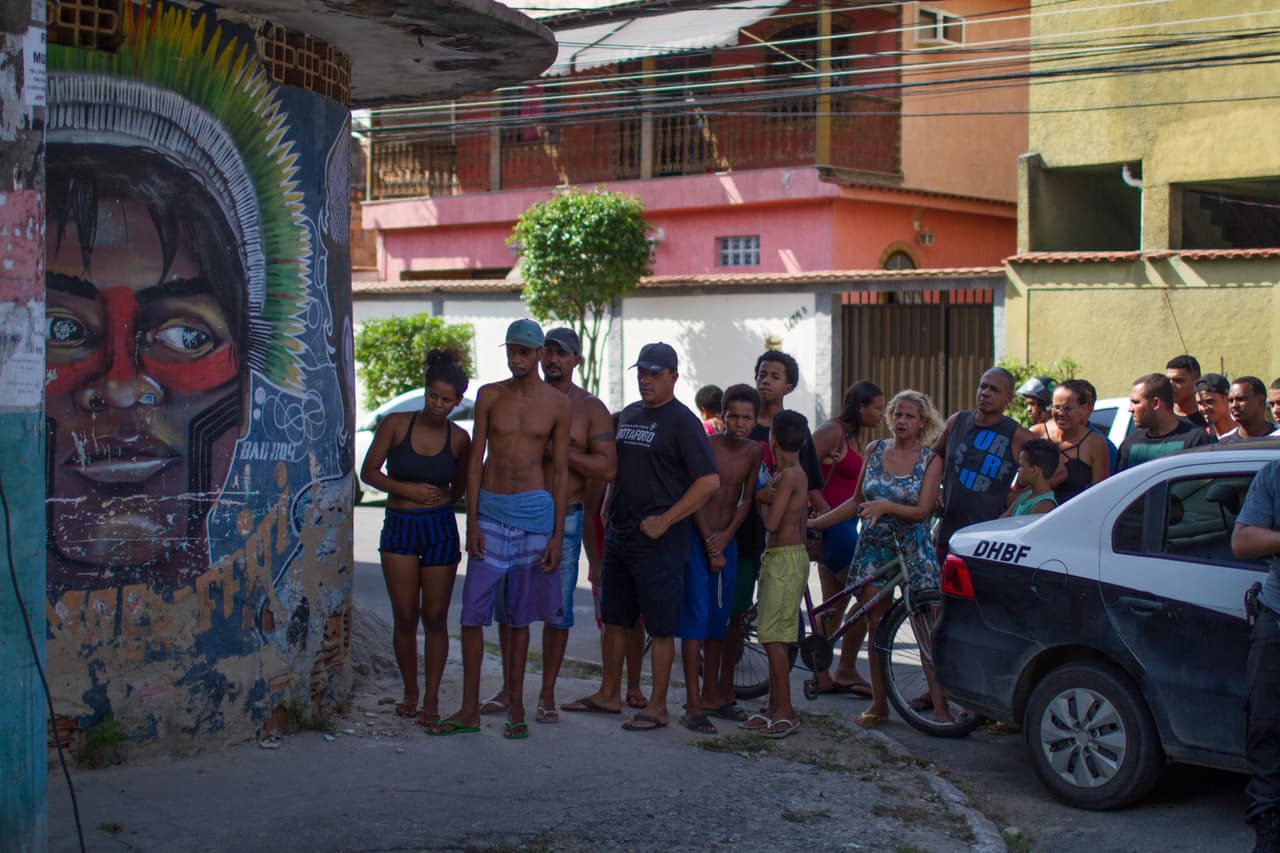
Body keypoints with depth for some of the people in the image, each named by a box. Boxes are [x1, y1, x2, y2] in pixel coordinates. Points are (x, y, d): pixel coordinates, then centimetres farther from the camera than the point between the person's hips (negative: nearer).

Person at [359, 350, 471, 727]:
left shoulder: (459, 439, 0)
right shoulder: (396, 424, -3)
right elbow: (369, 471, 0)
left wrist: (440, 500, 0)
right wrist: (408, 489, -11)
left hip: (440, 529, 0)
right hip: (399, 528, 0)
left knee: (435, 617, 3)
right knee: (404, 616, 1)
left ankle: (431, 699, 11)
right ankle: (409, 692, 18)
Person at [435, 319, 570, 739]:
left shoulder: (557, 404, 2)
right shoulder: (489, 396, 4)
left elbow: (561, 471, 4)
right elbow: (476, 459, 4)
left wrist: (558, 534, -1)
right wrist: (472, 521, -3)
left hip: (535, 509, -1)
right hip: (491, 509, 1)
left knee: (520, 615, 6)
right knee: (472, 612, -2)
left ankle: (516, 708, 14)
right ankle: (470, 710, 5)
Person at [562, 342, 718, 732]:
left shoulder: (682, 422, -9)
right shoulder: (628, 415, 14)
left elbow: (710, 481, -16)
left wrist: (665, 520, -17)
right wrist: (608, 510, 14)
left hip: (659, 540, -8)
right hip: (619, 535, 8)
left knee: (661, 627, -1)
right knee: (614, 619, 15)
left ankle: (657, 707, 5)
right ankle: (608, 694, 26)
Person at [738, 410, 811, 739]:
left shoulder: (787, 475, -15)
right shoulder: (797, 474, 15)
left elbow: (772, 523, -19)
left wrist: (762, 499, 0)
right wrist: (765, 495, 0)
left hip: (785, 559, -10)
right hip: (781, 557, 10)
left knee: (773, 637, -10)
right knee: (773, 637, 12)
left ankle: (786, 711, -8)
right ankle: (775, 706, 17)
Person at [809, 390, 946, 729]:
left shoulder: (931, 460, -2)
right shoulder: (874, 450, 7)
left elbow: (922, 510, -10)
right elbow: (857, 501, 14)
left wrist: (886, 506, -26)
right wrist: (814, 522, 12)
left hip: (912, 548, -3)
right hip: (873, 547, 3)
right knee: (876, 627, 4)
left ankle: (939, 704, -4)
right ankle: (879, 703, 13)